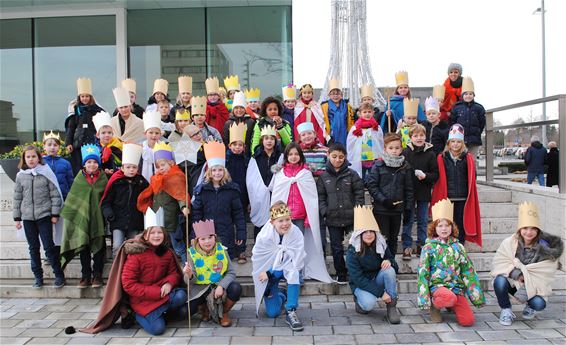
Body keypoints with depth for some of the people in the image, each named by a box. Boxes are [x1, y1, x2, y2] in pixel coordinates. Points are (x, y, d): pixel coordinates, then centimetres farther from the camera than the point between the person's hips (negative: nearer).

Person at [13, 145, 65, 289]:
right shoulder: (20, 176, 6)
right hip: (27, 217, 3)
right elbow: (17, 198, 10)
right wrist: (17, 217, 7)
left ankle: (59, 274, 9)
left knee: (49, 246, -3)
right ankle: (38, 276, 21)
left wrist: (55, 214, -6)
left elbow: (55, 195, -2)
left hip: (44, 215, -3)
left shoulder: (46, 173, -2)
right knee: (33, 248, 10)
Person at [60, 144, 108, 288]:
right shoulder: (79, 178, 3)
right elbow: (72, 199, 4)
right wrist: (69, 213, -3)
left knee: (98, 246, 3)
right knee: (83, 245, 6)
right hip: (82, 216, 1)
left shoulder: (103, 178, 2)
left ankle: (97, 275, 12)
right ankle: (86, 275, 16)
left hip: (98, 217, -1)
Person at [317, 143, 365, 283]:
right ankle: (341, 275, 21)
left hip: (351, 217, -1)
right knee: (336, 248, 8)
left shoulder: (352, 174, 1)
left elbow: (359, 194, 1)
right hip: (333, 219, 1)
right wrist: (324, 212, -6)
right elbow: (320, 197, 5)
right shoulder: (323, 176, 5)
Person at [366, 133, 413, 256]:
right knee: (383, 238, 1)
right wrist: (383, 200, -16)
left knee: (393, 238, 15)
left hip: (397, 209, 3)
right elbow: (371, 185, -9)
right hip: (381, 209, -3)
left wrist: (408, 207, 1)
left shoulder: (405, 167, 3)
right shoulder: (378, 166, -6)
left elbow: (409, 189, 5)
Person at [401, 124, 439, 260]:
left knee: (423, 221, 10)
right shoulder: (405, 153, -3)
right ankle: (407, 247, 14)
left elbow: (435, 174, 0)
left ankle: (421, 246, 22)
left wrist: (425, 176, -17)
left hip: (424, 193, 1)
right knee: (408, 220, 5)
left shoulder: (430, 154, -1)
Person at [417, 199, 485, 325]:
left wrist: (477, 295, 5)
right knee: (450, 297, -38)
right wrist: (424, 298, -9)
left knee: (468, 320, -14)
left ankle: (450, 306, 17)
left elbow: (468, 271, 10)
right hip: (438, 285, -4)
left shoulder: (458, 247, 9)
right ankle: (434, 305, -3)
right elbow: (423, 273, -2)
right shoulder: (429, 247, 0)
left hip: (456, 286, 4)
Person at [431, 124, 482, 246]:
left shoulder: (468, 158, 4)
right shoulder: (441, 158, 2)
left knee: (461, 226, 7)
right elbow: (438, 179, 3)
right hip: (446, 198, 0)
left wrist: (470, 196, 2)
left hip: (462, 199, 0)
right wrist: (439, 197, -1)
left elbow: (472, 179, 7)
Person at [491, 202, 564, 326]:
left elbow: (546, 271, -15)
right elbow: (499, 262, -13)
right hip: (512, 282, -1)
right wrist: (515, 273, -32)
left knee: (539, 304, -27)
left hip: (534, 285, 1)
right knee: (500, 281, -33)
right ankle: (506, 310, -4)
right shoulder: (509, 243, -14)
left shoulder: (544, 246, -13)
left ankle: (530, 307, 15)